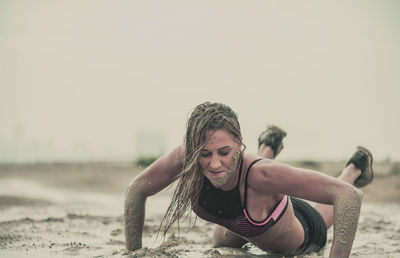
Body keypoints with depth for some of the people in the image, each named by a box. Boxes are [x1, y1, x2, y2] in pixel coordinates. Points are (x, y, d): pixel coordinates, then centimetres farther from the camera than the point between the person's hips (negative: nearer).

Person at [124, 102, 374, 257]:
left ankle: (354, 168, 61)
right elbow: (136, 191, -20)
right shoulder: (184, 160, -39)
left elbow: (349, 195, -52)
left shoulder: (260, 173, -50)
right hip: (244, 231, 4)